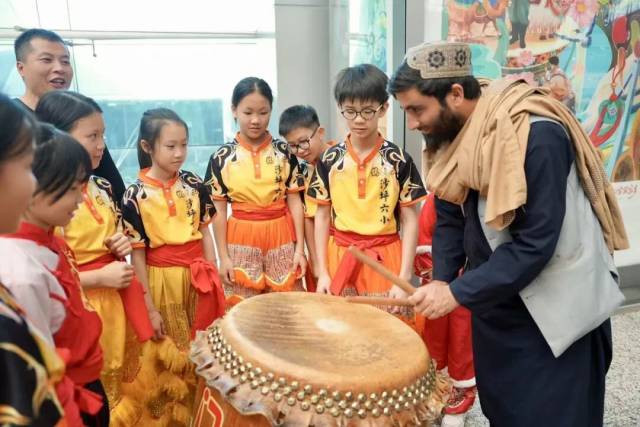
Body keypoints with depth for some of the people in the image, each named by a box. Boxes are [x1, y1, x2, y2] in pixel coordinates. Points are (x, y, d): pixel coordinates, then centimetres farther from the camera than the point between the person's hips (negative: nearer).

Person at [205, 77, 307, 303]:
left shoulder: (284, 152, 0)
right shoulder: (221, 157, -3)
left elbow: (295, 202, 1)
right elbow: (219, 211, 0)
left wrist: (300, 248, -3)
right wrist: (223, 256, -2)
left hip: (281, 238, 1)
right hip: (241, 242, 0)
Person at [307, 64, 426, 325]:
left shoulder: (399, 160, -5)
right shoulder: (330, 160, 1)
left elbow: (410, 221, -2)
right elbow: (322, 217, 5)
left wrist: (404, 278, -8)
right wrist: (322, 272, 0)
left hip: (385, 260, -2)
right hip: (340, 260, 2)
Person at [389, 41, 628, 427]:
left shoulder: (538, 135, -26)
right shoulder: (454, 134, -2)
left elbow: (536, 242, -28)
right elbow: (450, 217, 4)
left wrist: (458, 292, -24)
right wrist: (441, 281, -9)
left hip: (555, 314, -7)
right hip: (496, 304, 7)